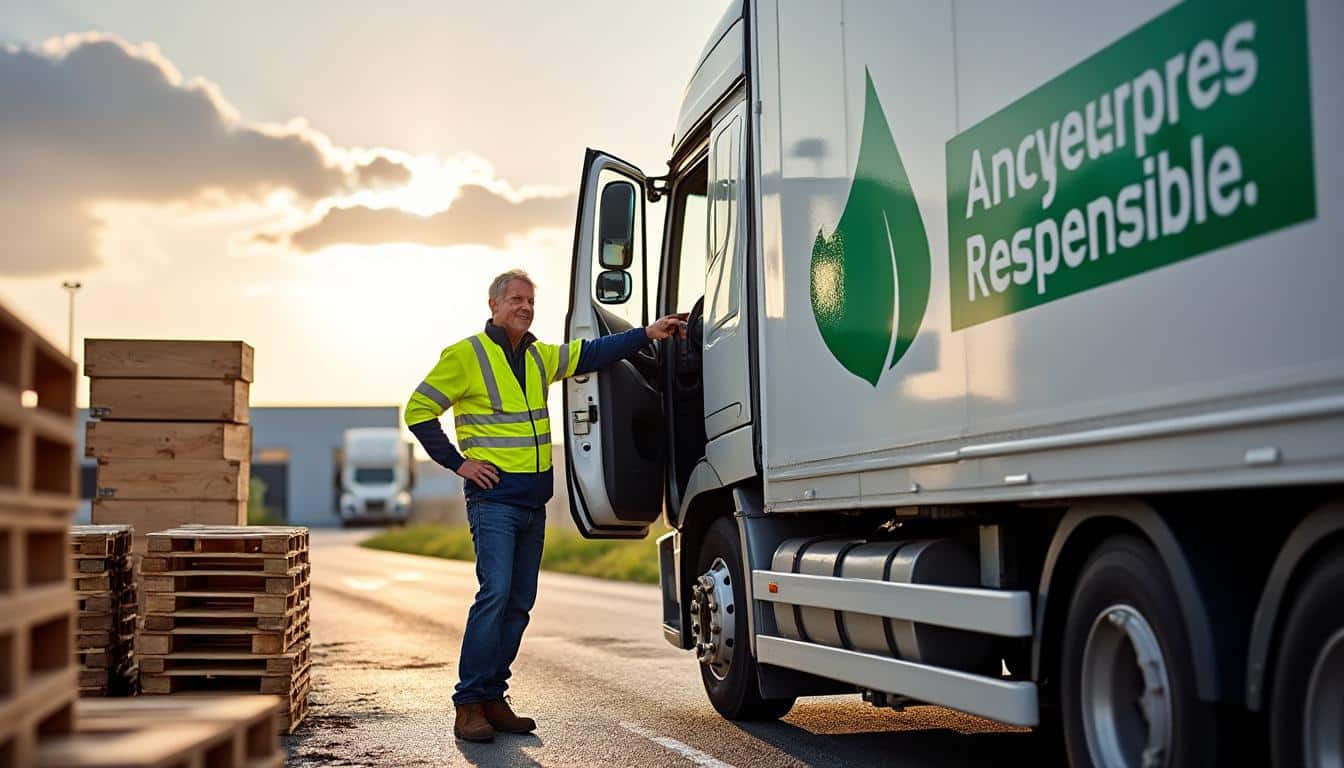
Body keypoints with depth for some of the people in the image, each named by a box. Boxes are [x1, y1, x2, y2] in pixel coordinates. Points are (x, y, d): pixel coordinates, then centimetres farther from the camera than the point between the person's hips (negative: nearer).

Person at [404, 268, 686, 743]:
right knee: (495, 594, -17)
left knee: (520, 602, 7)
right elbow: (419, 410, -3)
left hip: (533, 502, 7)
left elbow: (590, 354, 20)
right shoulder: (466, 355, -5)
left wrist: (646, 334, 11)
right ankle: (470, 704, -12)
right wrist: (457, 462, -7)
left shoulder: (540, 356, 15)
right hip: (493, 496, -7)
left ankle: (492, 698, 14)